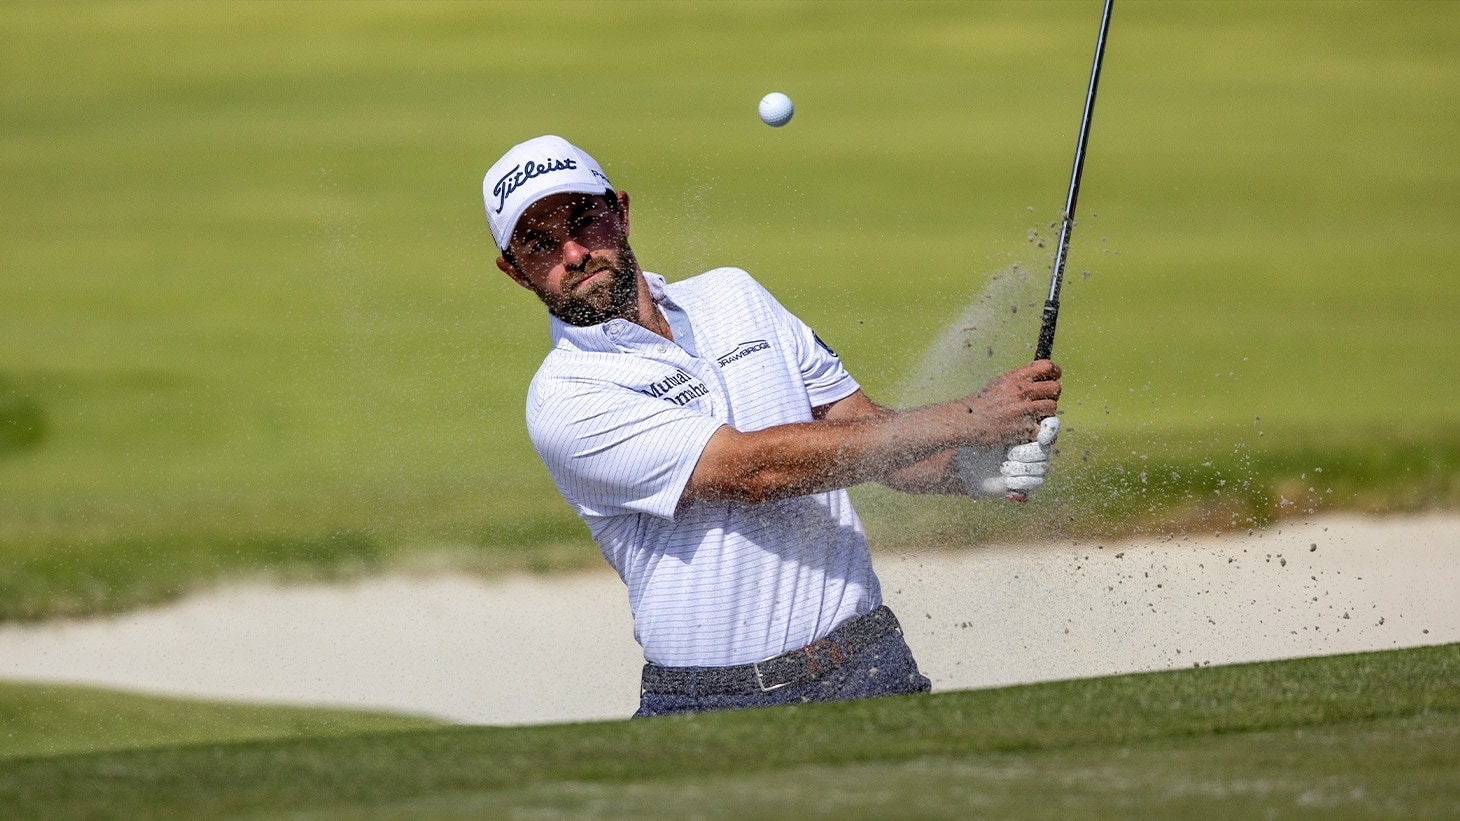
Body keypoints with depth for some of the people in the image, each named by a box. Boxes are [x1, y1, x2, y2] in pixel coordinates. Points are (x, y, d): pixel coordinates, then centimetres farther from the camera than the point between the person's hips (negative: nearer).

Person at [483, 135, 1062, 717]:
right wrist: (968, 420, -16)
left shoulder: (733, 295, 14)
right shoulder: (563, 400, -8)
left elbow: (869, 432, 16)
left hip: (872, 670, 4)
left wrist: (972, 470, -8)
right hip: (711, 707, -4)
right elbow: (753, 468, -15)